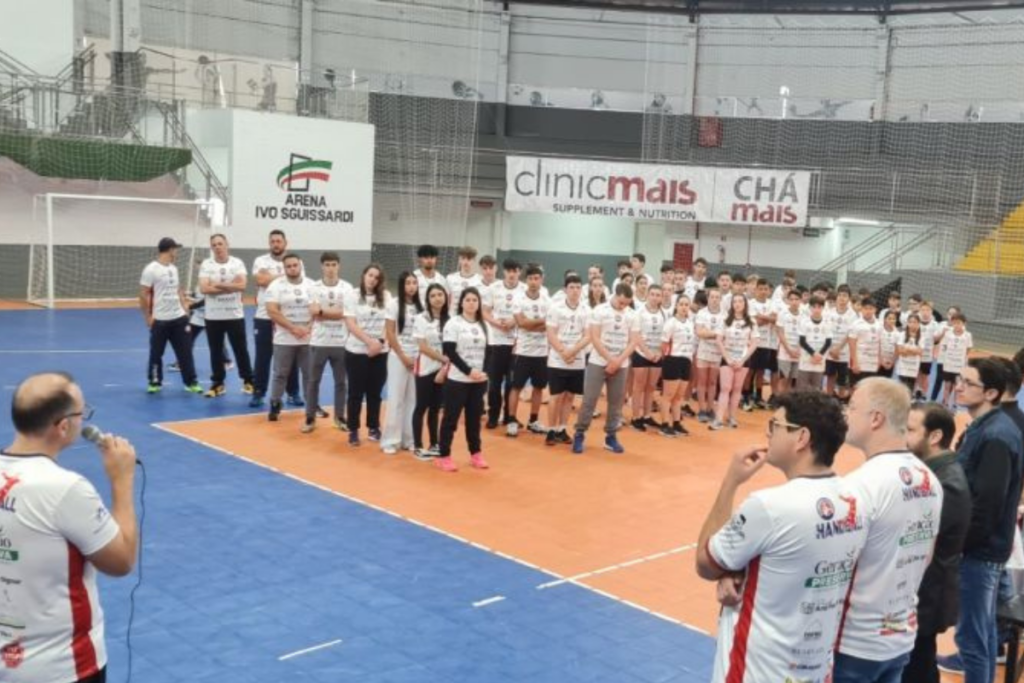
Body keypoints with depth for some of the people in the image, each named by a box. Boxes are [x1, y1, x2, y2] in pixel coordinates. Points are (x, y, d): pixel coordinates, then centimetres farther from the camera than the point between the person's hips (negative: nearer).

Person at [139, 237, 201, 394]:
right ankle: (155, 382, 21)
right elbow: (143, 295, -11)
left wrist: (184, 307, 12)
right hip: (160, 319, -6)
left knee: (185, 352, 5)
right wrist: (147, 317, -11)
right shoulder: (151, 269, -12)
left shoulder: (174, 268, 11)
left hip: (179, 317, 6)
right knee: (156, 353, 7)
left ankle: (191, 382, 11)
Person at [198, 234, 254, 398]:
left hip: (235, 315, -1)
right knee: (216, 351, 7)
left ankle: (248, 381, 20)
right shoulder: (206, 265, 0)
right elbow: (204, 289, -13)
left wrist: (217, 284, -13)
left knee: (241, 349, 7)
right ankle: (218, 384, 18)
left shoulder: (237, 263, 0)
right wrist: (231, 286, -12)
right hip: (213, 316, 1)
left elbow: (242, 285, -14)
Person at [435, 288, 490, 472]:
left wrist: (485, 373, -6)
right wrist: (469, 371, -19)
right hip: (457, 379, -5)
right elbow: (450, 352, -12)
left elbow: (487, 351, 11)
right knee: (451, 417, 0)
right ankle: (443, 456, 7)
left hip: (479, 381, 5)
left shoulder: (483, 325, 13)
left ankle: (476, 454, 22)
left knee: (474, 417, 11)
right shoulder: (453, 323, -4)